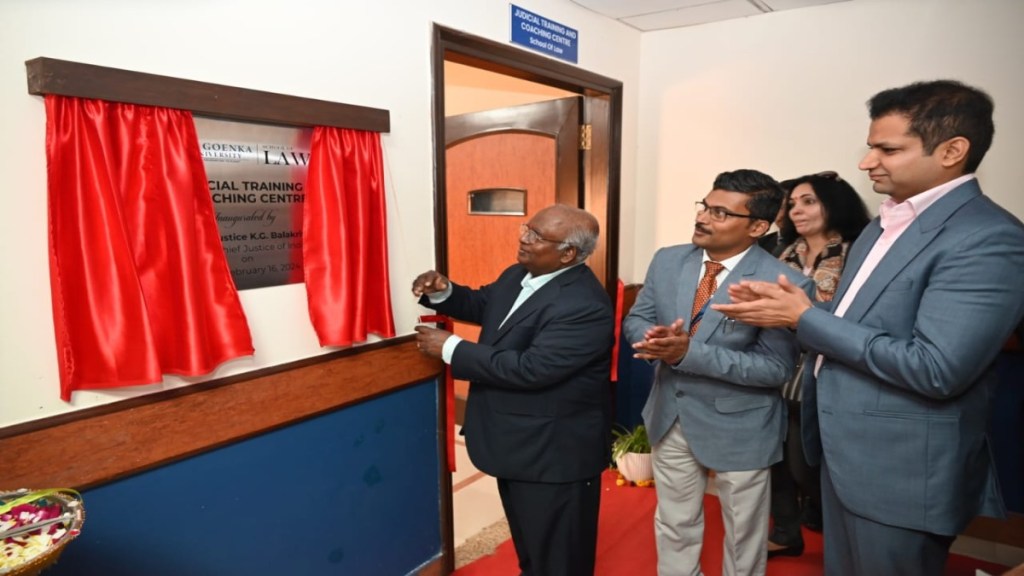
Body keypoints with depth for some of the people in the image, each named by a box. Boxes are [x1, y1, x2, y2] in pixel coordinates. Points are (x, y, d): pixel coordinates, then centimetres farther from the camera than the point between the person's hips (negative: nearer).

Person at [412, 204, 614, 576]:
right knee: (529, 545, 29)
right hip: (517, 443, 9)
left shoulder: (584, 306, -29)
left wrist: (450, 348, -25)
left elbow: (529, 368, -32)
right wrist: (443, 292, -5)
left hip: (554, 453, -9)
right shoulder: (518, 275, 2)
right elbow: (482, 305, 18)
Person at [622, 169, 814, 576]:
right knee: (674, 526, 23)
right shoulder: (667, 261, -4)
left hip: (738, 428, -4)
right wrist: (654, 339, -23)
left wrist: (689, 352, -32)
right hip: (670, 417, 4)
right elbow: (635, 320, 2)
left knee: (743, 536, 20)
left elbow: (776, 368, -23)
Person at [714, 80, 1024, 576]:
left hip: (901, 472, -8)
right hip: (843, 451, 8)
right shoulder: (885, 224, 10)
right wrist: (783, 306, -3)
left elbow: (936, 368, -28)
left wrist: (805, 318, -22)